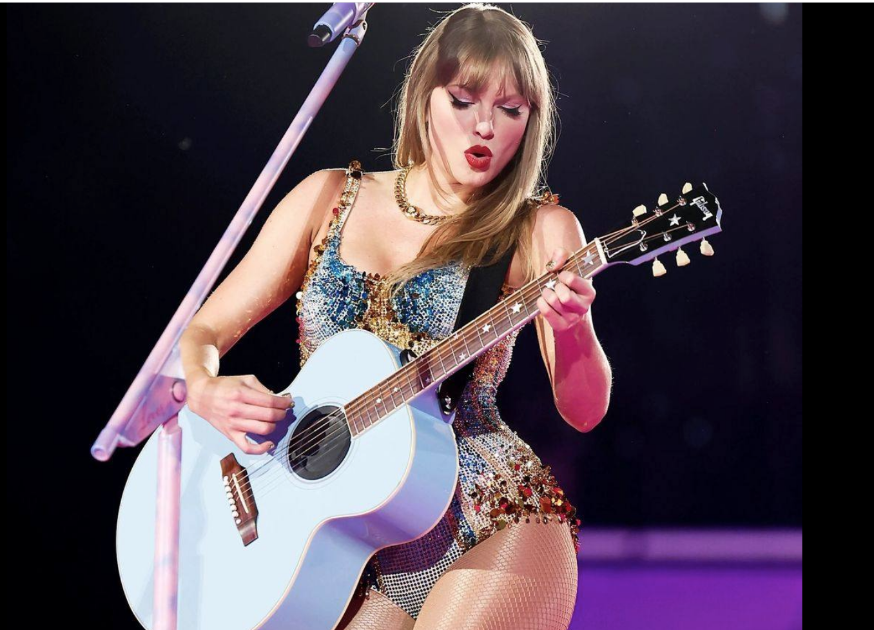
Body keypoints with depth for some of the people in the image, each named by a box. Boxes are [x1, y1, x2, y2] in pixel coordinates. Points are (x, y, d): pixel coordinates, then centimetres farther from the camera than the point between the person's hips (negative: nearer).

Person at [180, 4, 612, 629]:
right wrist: (207, 391, -15)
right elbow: (201, 334, 8)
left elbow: (583, 411, -8)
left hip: (491, 526, -2)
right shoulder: (330, 198, 9)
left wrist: (571, 329, -30)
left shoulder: (538, 232, 1)